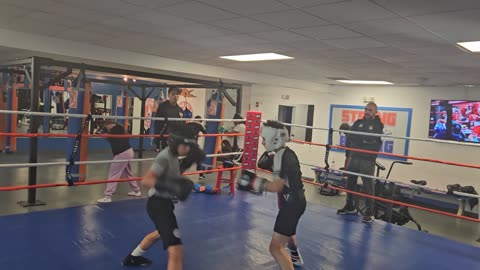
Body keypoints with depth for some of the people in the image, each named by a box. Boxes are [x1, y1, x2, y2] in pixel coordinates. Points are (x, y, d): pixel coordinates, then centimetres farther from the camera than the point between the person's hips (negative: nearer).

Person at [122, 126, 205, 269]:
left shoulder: (172, 156, 4)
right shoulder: (164, 157, -23)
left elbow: (175, 173, 18)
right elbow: (146, 180, -30)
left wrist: (189, 160, 5)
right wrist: (169, 185, -41)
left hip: (164, 202, 11)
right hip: (158, 203, -11)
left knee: (161, 233, 39)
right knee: (176, 251, -17)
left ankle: (133, 257, 60)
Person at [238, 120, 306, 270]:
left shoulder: (286, 157, -27)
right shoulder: (279, 153, 3)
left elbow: (277, 186, -32)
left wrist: (254, 182, -33)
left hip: (293, 203, -11)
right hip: (291, 201, 11)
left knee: (276, 247, -15)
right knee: (287, 229, 38)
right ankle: (295, 256, 66)